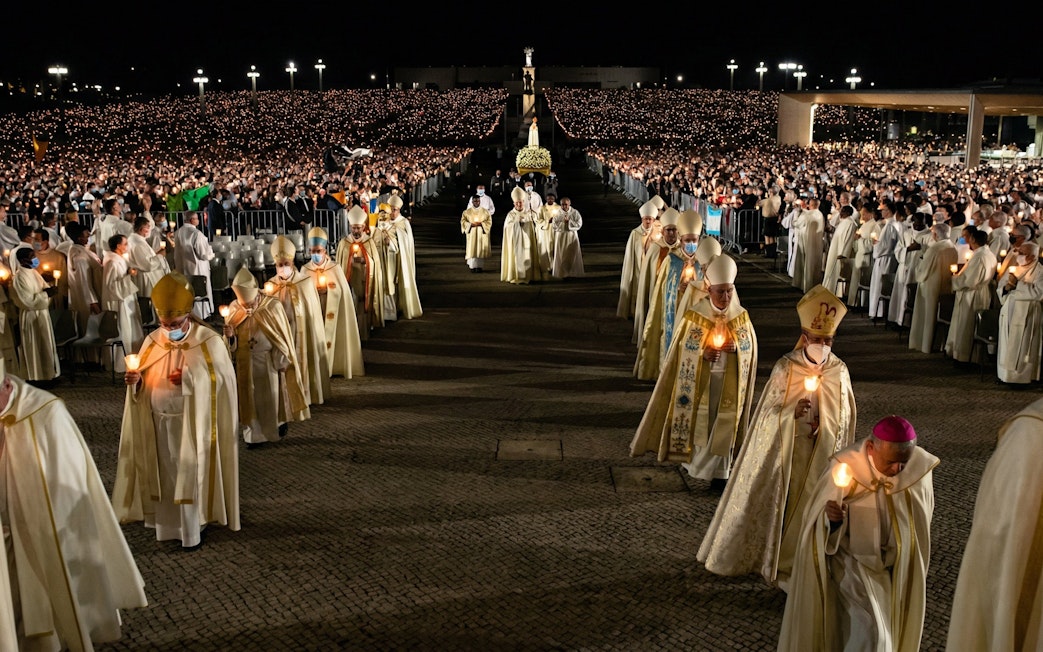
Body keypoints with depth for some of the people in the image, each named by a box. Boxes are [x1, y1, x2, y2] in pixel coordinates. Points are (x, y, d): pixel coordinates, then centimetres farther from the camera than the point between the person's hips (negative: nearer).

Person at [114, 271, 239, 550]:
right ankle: (166, 525, 24)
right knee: (164, 474, 10)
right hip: (160, 423, 4)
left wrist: (189, 379, -21)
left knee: (191, 475, 4)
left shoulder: (209, 341, -10)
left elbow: (222, 380, -10)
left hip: (193, 424, -4)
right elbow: (143, 382, 8)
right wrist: (134, 380, -15)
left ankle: (192, 531, 18)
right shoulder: (152, 340, 2)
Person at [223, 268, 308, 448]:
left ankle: (276, 428, 30)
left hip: (269, 362, -2)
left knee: (270, 396, 10)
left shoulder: (272, 306, -15)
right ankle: (254, 434, 21)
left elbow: (282, 337, -6)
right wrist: (230, 337, -21)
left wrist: (281, 361, -3)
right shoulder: (233, 308, -6)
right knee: (249, 397, 9)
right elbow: (232, 345, 1)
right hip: (244, 364, 2)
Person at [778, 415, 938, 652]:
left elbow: (921, 520, 7)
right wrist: (832, 519, -38)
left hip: (900, 568, 4)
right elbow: (827, 536, -15)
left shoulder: (920, 467, -14)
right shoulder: (845, 468, -24)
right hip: (856, 562, -4)